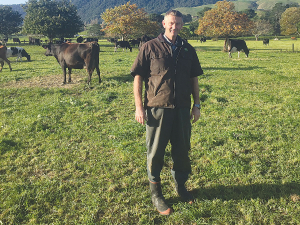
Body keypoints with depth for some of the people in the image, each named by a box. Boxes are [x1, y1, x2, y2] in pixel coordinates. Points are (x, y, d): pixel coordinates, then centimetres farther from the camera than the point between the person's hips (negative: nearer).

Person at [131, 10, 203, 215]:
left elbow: (194, 79, 15)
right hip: (157, 108, -3)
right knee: (155, 152, 6)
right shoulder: (150, 47, -3)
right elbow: (138, 77, -3)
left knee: (182, 150, 14)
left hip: (182, 109, 4)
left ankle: (181, 186, 36)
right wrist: (139, 106, -9)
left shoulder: (188, 50, 9)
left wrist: (197, 105, 10)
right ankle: (156, 193, 23)